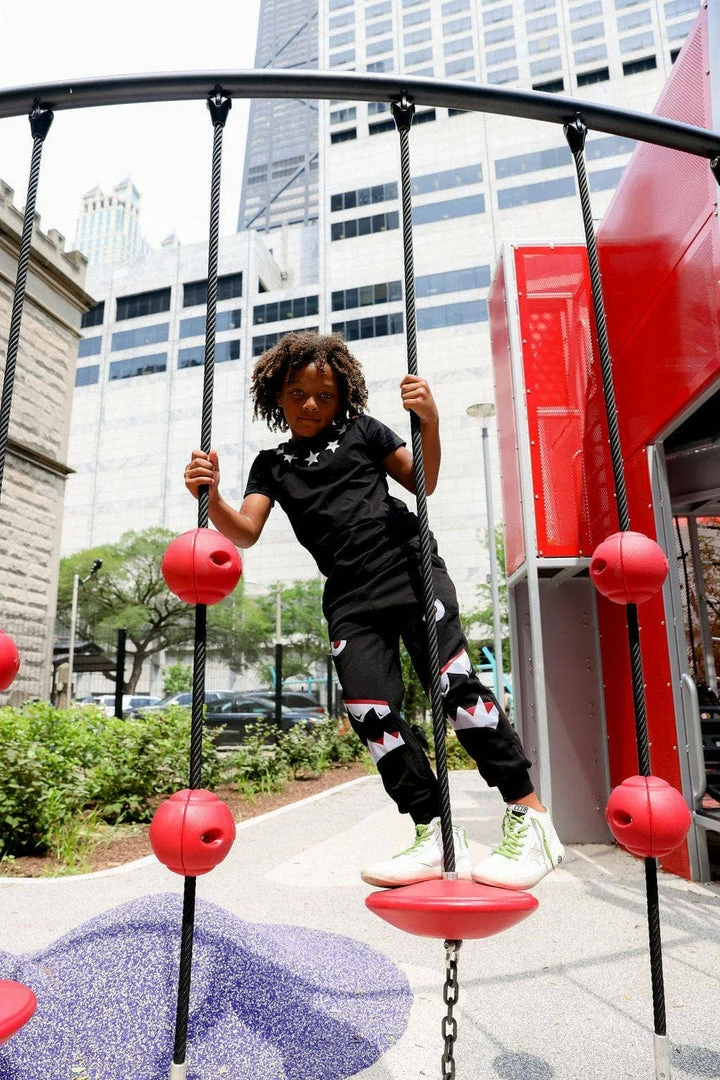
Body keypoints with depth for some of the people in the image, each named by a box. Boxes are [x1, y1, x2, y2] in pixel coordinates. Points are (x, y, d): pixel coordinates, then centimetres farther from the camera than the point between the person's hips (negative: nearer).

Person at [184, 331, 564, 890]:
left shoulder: (362, 430, 14)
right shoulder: (272, 465, 17)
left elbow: (423, 481, 10)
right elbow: (245, 531, 3)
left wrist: (429, 420, -5)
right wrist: (210, 497, -17)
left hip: (409, 566, -2)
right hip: (351, 597, 3)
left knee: (455, 682, -15)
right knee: (370, 710, -10)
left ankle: (530, 818, -3)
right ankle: (437, 836, 3)